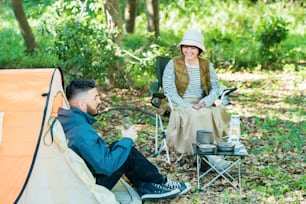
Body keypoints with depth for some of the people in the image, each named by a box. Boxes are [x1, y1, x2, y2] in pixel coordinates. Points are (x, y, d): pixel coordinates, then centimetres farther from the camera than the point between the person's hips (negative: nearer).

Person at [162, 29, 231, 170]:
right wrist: (188, 106, -20)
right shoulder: (173, 64, -2)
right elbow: (169, 91, -9)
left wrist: (205, 103, -16)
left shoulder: (207, 65, 9)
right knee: (195, 117, -33)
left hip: (202, 106, 4)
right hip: (179, 106, -3)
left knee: (216, 114, -28)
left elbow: (215, 88, 5)